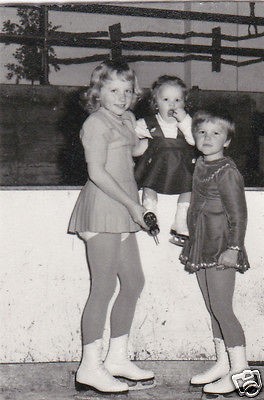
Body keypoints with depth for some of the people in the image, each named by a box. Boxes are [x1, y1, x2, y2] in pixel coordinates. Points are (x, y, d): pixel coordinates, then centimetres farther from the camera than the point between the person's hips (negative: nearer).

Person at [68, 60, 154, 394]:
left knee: (133, 282, 12)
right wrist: (131, 204, -16)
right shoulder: (96, 123, -9)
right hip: (102, 208, -9)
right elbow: (97, 172, -17)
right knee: (103, 288, -8)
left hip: (122, 213, 9)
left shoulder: (127, 120, 18)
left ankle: (117, 358, 23)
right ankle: (90, 367, 0)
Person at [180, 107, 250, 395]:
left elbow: (238, 214, -15)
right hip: (202, 247, 8)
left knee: (222, 308, -6)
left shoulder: (227, 172, -13)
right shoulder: (200, 165, 10)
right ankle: (222, 363, 23)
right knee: (213, 308, 13)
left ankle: (240, 370, 2)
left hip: (221, 249, -8)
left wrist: (233, 248, -22)